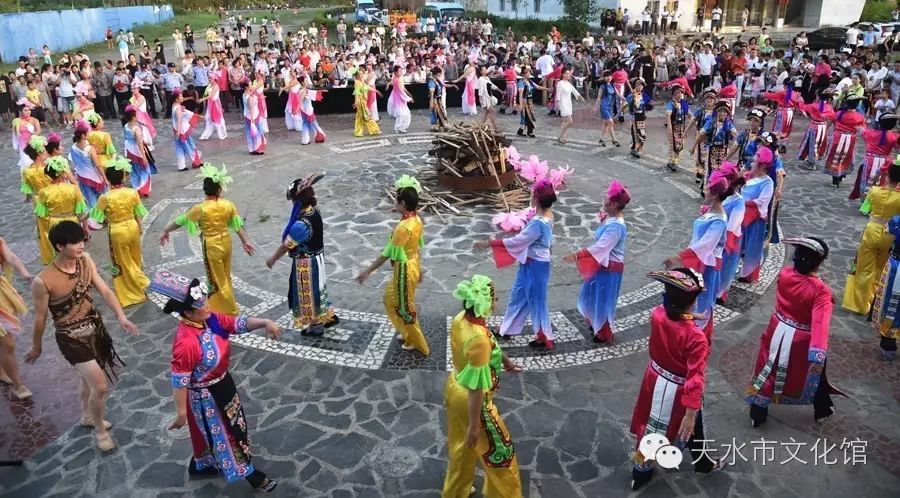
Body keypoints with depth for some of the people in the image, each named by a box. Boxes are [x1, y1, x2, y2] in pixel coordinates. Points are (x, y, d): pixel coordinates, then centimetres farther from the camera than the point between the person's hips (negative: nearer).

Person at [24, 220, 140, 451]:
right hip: (71, 338, -6)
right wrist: (36, 347, 3)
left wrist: (121, 316, -18)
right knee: (101, 387, -6)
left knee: (88, 377, 26)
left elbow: (104, 290, -5)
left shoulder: (85, 261, -9)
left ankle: (87, 416, 52)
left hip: (95, 328, 6)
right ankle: (99, 429, 20)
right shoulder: (43, 281, -25)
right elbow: (40, 318, -12)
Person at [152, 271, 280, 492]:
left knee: (212, 433, 28)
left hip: (223, 383, 8)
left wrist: (265, 323, -25)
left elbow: (238, 323, -8)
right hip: (205, 396, -8)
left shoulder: (211, 319, -11)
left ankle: (200, 465, 53)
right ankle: (250, 473, 33)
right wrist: (181, 413, -18)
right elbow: (180, 382, -26)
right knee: (223, 434, 14)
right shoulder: (186, 342, -34)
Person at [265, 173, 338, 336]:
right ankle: (329, 316, 38)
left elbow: (286, 246, -21)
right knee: (315, 289, 25)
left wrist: (272, 260, -9)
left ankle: (316, 326, 26)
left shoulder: (301, 224, -32)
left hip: (306, 263, -9)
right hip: (316, 257, 9)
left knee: (308, 293, 10)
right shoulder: (314, 210, -8)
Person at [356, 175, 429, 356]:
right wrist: (418, 268, 22)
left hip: (404, 271, -9)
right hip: (412, 266, 9)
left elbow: (387, 254, -25)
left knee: (405, 307, 10)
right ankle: (406, 332, 41)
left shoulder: (403, 228, -30)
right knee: (390, 299, 26)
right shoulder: (416, 220, -2)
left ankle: (417, 343, 26)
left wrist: (367, 271, -17)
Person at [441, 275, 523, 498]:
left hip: (454, 388, 9)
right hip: (471, 399, -9)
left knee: (460, 445, 29)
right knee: (499, 450, 16)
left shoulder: (460, 319, -9)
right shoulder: (479, 338, -36)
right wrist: (474, 425, -19)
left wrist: (504, 359, 25)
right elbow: (476, 387, -29)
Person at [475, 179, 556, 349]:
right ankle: (507, 329, 37)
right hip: (530, 264, 10)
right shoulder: (546, 215, -1)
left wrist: (490, 243, -21)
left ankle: (545, 339, 24)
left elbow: (516, 241, -26)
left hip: (535, 266, -10)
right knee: (518, 295, 21)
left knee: (536, 301, 7)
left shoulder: (538, 223, -30)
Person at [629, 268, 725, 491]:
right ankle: (703, 463, 53)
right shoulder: (696, 337, -33)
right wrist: (690, 413, -25)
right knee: (691, 428, 24)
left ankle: (640, 473, 37)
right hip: (678, 390, -5)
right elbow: (695, 378, -30)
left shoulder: (657, 314, -18)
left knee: (650, 426, 22)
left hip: (655, 379, 5)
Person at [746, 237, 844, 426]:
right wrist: (818, 351, -40)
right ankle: (822, 410, 48)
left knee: (767, 372, 17)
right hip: (801, 342, -3)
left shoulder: (784, 274, -14)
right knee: (814, 373, 25)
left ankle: (757, 415, 27)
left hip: (778, 333, 3)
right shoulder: (821, 290, -27)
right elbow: (820, 322, -35)